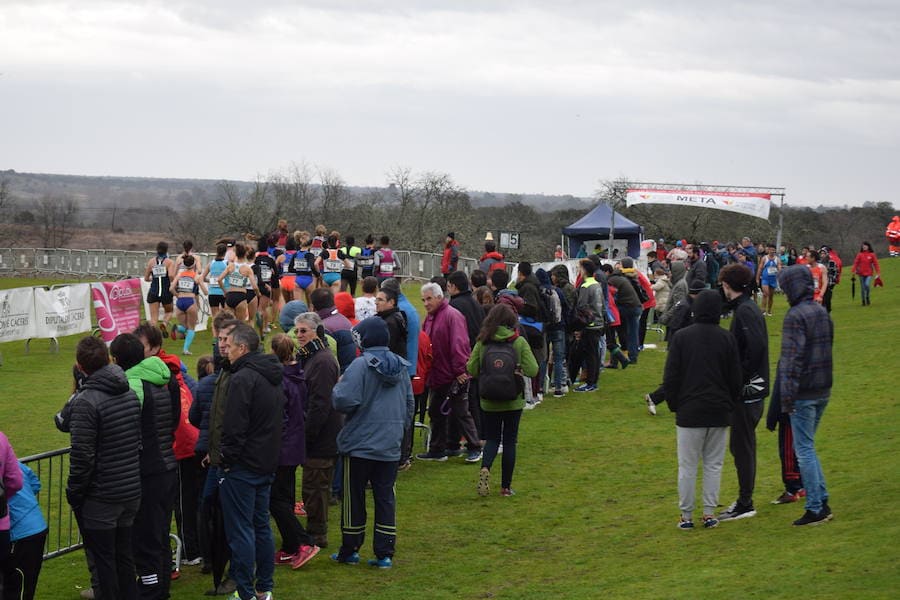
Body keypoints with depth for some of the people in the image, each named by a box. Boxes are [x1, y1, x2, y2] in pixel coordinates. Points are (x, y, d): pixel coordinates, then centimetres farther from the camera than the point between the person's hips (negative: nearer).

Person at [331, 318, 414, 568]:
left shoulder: (361, 365, -16)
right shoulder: (401, 366, 6)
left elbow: (345, 401, -22)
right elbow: (409, 404, 14)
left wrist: (338, 387, -2)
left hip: (360, 445, -5)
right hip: (390, 445, 5)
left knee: (354, 498, 7)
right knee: (386, 497, 8)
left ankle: (350, 550, 17)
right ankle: (385, 554, 7)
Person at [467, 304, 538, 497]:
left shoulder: (482, 342, -6)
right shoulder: (519, 342, -9)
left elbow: (471, 370, -5)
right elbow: (532, 370, -12)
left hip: (489, 401, 1)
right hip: (513, 401, -1)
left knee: (492, 439, 13)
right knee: (509, 441, 10)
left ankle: (485, 467, -17)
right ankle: (506, 486, 13)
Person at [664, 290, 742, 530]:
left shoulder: (681, 337, -7)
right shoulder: (727, 339, -3)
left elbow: (670, 378, -5)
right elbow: (735, 378, 2)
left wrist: (674, 405, 9)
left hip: (689, 412, -2)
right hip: (719, 412, 2)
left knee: (687, 466, 5)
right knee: (713, 464, 11)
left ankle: (686, 515, 9)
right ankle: (709, 513, 12)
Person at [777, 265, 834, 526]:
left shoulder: (796, 315, -16)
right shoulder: (823, 312, 10)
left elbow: (793, 357, -20)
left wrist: (787, 395, -19)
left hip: (804, 394, -8)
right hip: (823, 390, 8)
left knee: (804, 450, -1)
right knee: (808, 447, 18)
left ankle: (815, 509, 0)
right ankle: (822, 503, 17)